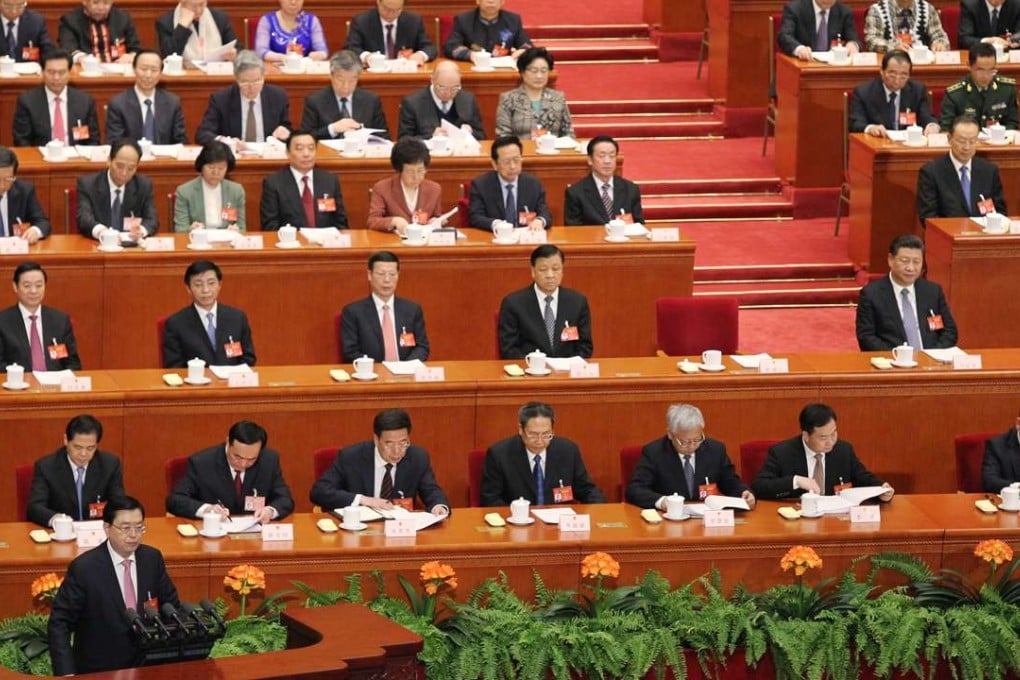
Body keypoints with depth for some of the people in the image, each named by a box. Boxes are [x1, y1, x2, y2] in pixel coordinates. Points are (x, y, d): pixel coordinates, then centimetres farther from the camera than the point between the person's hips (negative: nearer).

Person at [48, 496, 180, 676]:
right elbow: (59, 623, -8)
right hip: (98, 671, -4)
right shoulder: (84, 567, -10)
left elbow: (171, 607, 15)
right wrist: (66, 673, -19)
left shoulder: (152, 558, 3)